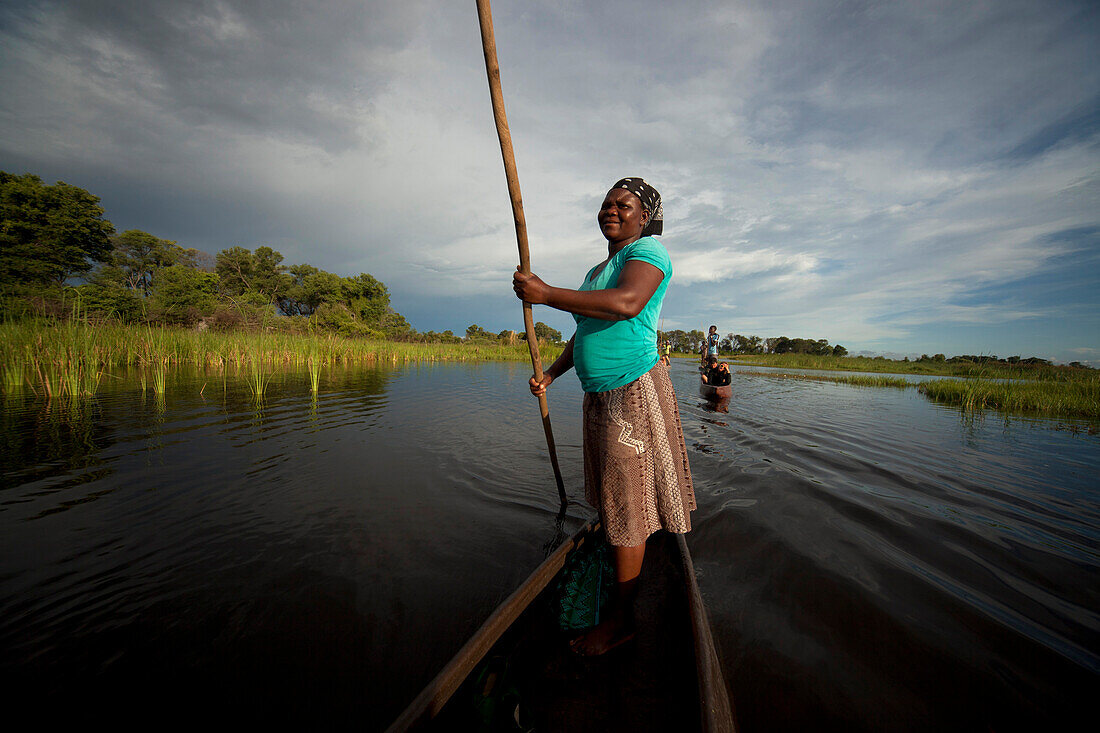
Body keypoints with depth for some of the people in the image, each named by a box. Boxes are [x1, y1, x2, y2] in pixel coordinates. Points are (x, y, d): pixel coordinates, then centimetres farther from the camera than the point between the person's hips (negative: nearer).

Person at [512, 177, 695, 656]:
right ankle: (625, 575, 41)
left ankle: (621, 617, 14)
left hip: (634, 391, -9)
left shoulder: (647, 250, -8)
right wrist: (551, 374, 14)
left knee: (626, 506, -1)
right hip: (600, 395, 9)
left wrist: (546, 294, -26)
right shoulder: (597, 270, 20)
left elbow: (627, 303, -29)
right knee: (611, 496, 19)